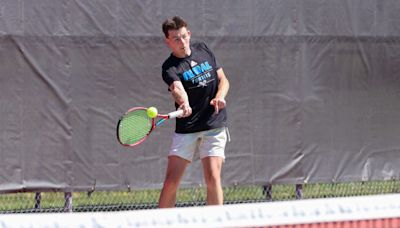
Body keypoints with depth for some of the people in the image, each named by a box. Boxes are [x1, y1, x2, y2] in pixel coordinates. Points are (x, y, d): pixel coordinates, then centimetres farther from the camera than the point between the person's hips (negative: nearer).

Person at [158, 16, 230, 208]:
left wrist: (220, 97, -9)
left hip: (214, 126, 2)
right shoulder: (170, 68, -8)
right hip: (186, 130, -2)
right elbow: (177, 89, -29)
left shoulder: (203, 50, 6)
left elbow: (223, 80, 13)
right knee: (171, 181, -5)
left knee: (212, 178, -11)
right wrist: (184, 104, -51)